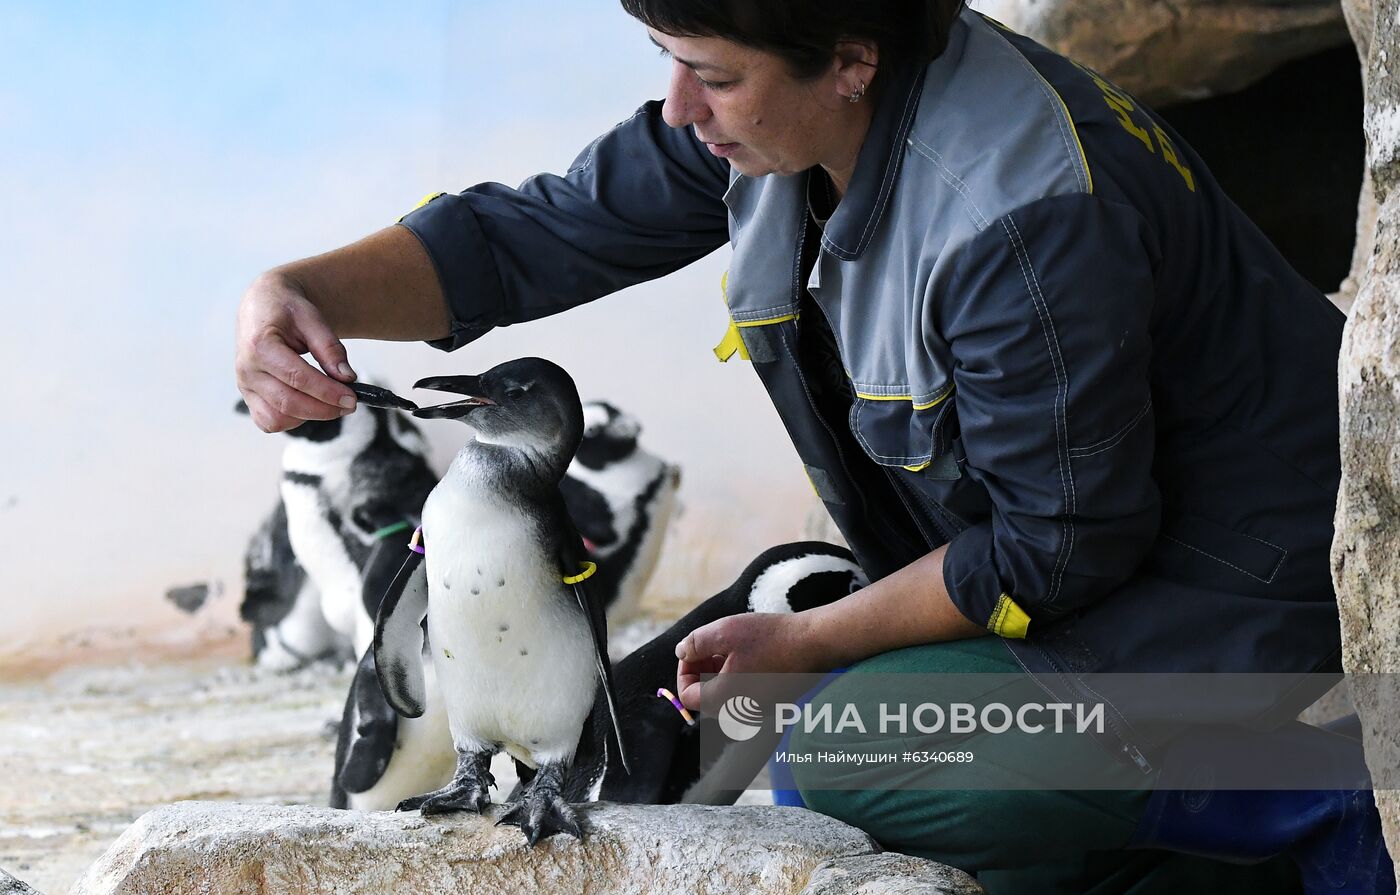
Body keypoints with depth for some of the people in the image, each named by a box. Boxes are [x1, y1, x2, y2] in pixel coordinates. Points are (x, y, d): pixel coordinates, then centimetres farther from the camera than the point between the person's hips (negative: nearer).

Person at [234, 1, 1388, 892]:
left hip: (1221, 591, -9)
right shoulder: (762, 116, -8)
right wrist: (299, 293, -19)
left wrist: (804, 646, -14)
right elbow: (527, 237, -1)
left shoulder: (1029, 215, -33)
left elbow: (1060, 548, -24)